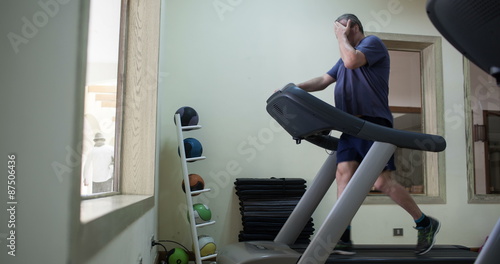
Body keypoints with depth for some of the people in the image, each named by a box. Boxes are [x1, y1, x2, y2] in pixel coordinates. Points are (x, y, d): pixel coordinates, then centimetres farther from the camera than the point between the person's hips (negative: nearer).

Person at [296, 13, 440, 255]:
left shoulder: (372, 42, 1)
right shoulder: (345, 57, 26)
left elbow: (352, 61, -18)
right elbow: (323, 80, 20)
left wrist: (342, 36, -1)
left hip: (374, 124, -8)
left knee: (382, 182, -8)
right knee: (344, 172, -8)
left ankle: (426, 224, 12)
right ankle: (343, 238, -8)